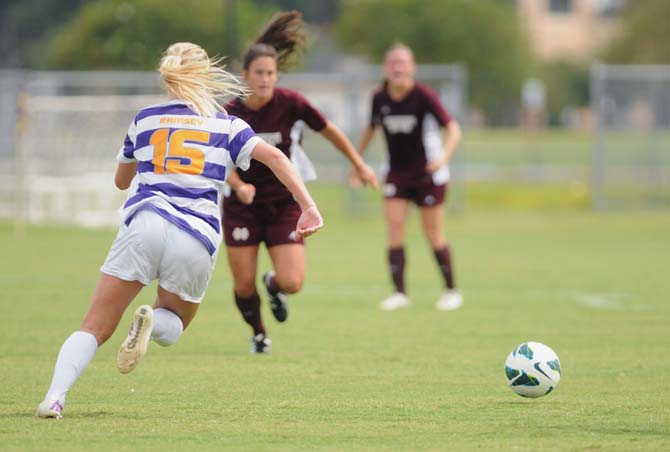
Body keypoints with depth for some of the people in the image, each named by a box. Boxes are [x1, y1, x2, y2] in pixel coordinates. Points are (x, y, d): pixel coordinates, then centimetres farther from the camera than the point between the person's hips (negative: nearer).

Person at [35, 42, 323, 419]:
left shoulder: (145, 120, 19)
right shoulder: (227, 126, 14)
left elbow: (121, 180, 32)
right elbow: (274, 157, 0)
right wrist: (309, 208, -4)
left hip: (145, 223, 0)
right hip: (197, 239, 0)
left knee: (95, 328, 0)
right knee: (173, 323, 24)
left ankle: (55, 396, -25)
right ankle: (152, 321, -13)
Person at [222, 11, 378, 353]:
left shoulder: (290, 103, -15)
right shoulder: (230, 115, -11)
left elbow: (328, 131, 0)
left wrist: (359, 165, 8)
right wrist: (238, 185, -18)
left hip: (284, 204, -1)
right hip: (243, 206, 1)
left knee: (292, 282, -13)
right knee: (244, 286, -1)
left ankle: (274, 285, 26)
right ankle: (258, 334, 31)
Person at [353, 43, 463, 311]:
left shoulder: (423, 96, -17)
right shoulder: (379, 98, -5)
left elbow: (452, 129, -21)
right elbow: (371, 128, 14)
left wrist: (444, 156, -36)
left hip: (427, 173, -4)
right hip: (397, 173, 4)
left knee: (433, 234, 1)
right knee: (394, 229, -9)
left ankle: (451, 291, 15)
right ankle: (399, 293, -6)